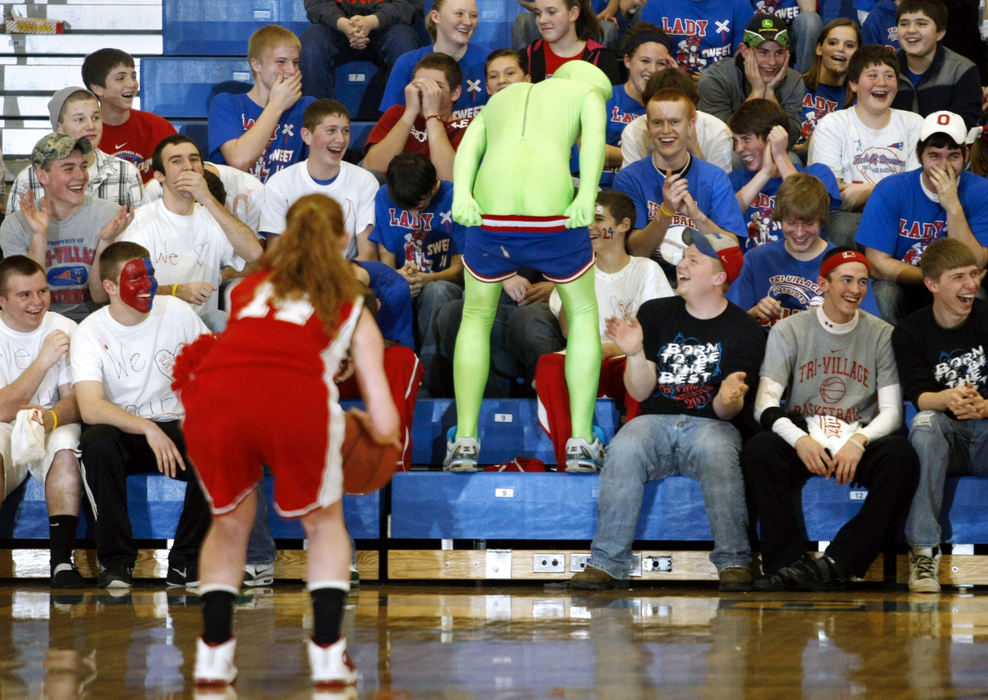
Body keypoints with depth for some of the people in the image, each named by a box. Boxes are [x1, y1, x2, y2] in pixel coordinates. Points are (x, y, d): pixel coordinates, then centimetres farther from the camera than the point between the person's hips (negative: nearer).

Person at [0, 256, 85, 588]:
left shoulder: (64, 330, 0)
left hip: (54, 427, 1)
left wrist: (52, 417, -28)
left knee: (65, 448, -33)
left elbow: (75, 401, -4)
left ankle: (62, 561, -34)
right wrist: (43, 361, -25)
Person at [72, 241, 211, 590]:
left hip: (174, 428, 2)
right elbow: (90, 408, -24)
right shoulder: (90, 333, -10)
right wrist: (148, 429, -36)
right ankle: (117, 562, -24)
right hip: (123, 431, -2)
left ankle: (184, 562, -13)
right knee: (97, 441, -37)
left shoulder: (177, 312, 0)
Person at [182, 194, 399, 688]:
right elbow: (385, 427, 21)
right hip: (296, 396, -2)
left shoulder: (248, 288, 34)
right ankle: (328, 654, 14)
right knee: (323, 521, 25)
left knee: (230, 522, 28)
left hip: (214, 392, 2)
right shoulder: (352, 309, 28)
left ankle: (213, 653, 20)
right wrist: (367, 425, 45)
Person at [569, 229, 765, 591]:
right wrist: (635, 353, -15)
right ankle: (607, 564, -32)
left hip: (710, 424, -2)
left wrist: (730, 400, -27)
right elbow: (640, 392, 4)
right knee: (623, 449, -32)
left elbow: (725, 411, -4)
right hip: (655, 422, 2)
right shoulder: (655, 313, 9)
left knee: (716, 452, -37)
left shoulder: (743, 330, 2)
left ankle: (733, 563, -32)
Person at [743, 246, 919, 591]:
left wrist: (858, 441, -20)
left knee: (901, 456, -32)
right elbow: (765, 403, -4)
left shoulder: (881, 335, 8)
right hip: (803, 438, 0)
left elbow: (892, 410, 2)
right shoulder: (788, 331, 6)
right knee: (758, 450, -33)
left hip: (858, 442, 1)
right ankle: (788, 562, -29)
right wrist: (800, 439, -24)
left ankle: (835, 563, -33)